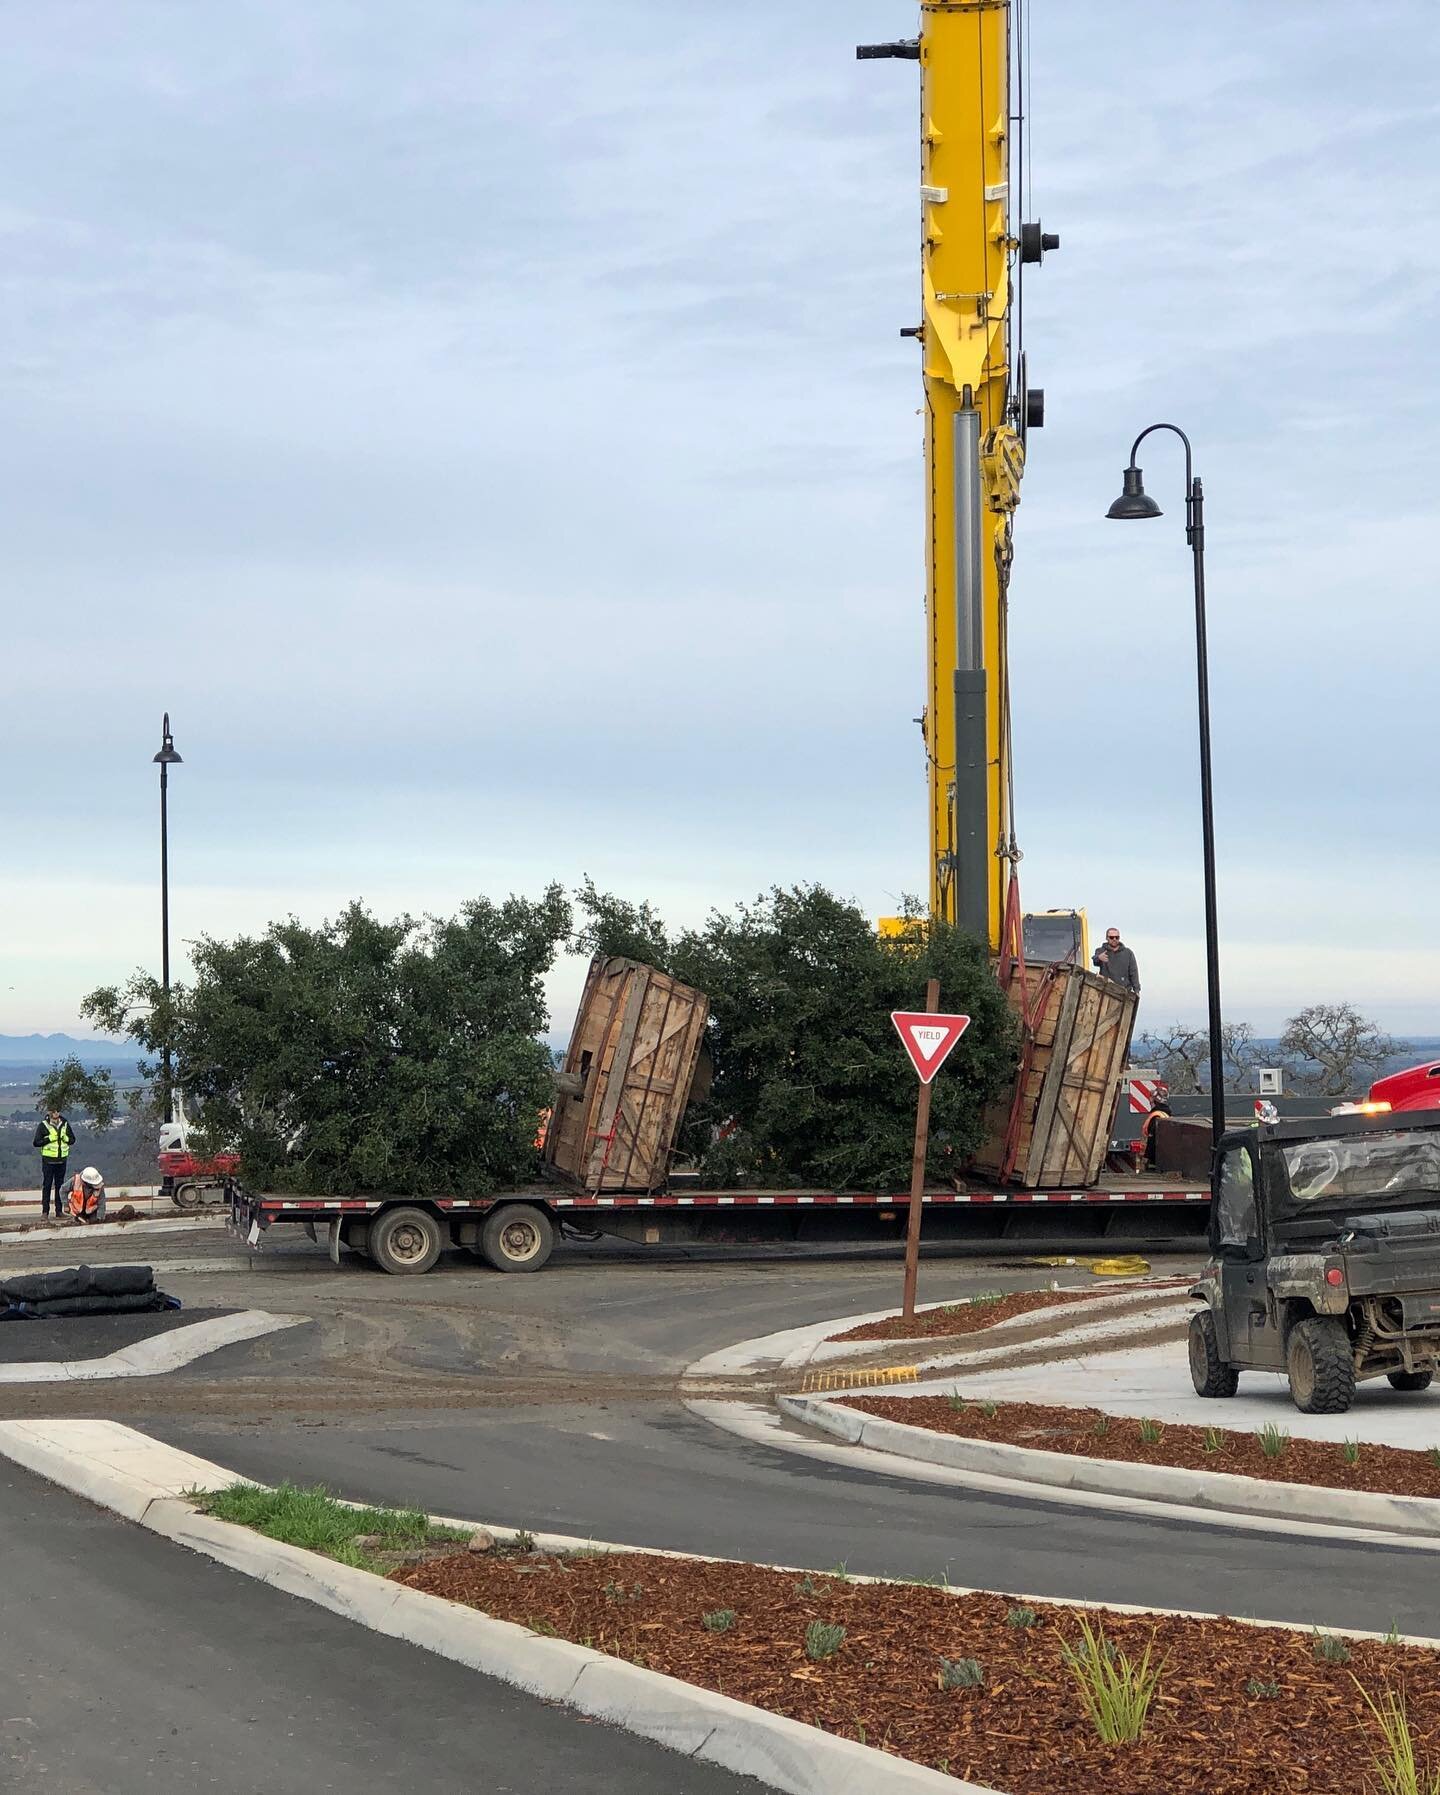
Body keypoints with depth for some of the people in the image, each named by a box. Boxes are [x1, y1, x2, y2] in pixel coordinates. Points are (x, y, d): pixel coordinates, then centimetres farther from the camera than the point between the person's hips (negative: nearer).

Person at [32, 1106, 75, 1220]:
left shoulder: (65, 1124, 6)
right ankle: (45, 1211, 1)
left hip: (61, 1159, 4)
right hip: (48, 1160, -4)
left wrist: (65, 1138, -8)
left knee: (60, 1186, 7)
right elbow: (36, 1142, -7)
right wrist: (49, 1139, -17)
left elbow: (72, 1140, 13)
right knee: (47, 1185, -3)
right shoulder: (43, 1125, -4)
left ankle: (59, 1211, 11)